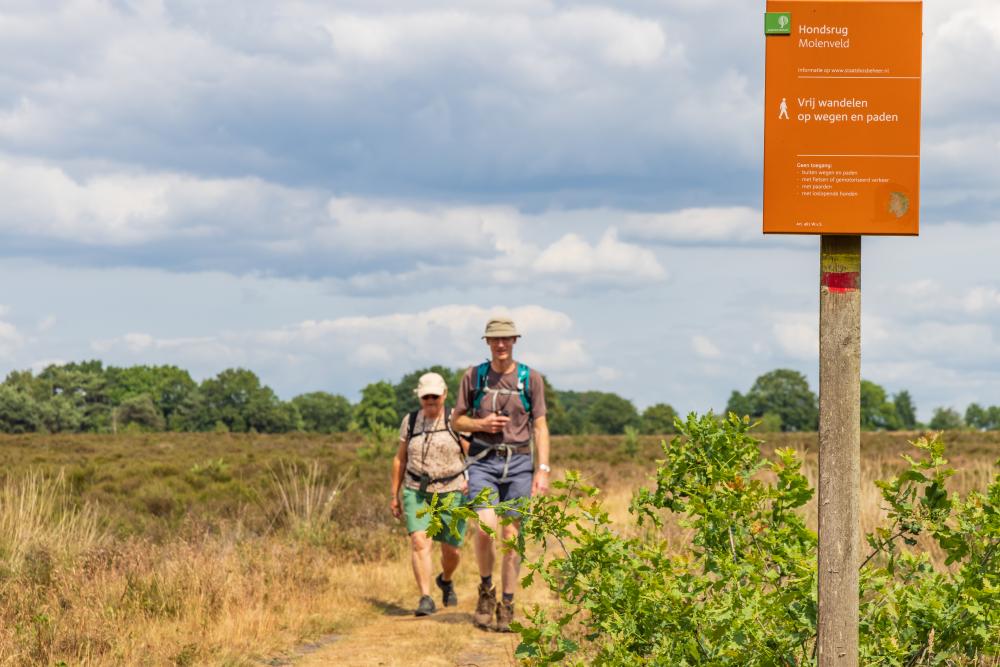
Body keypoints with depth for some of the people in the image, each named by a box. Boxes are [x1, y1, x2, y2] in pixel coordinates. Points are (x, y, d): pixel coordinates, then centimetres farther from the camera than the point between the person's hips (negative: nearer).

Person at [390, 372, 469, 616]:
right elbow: (400, 459, 13)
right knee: (419, 542, -19)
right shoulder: (410, 421, 5)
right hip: (416, 493, 1)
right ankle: (425, 599, -22)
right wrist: (394, 495, 13)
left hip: (451, 493, -1)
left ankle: (445, 580, 40)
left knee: (451, 550, 7)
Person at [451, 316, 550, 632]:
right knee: (485, 527, -18)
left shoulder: (531, 378, 4)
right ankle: (486, 589, 6)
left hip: (518, 462, 1)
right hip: (483, 460, 0)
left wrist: (543, 470, -4)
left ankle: (507, 606, 10)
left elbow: (540, 426, 4)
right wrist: (481, 424, -9)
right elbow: (456, 420, 12)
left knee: (511, 535, 1)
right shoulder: (473, 376, 5)